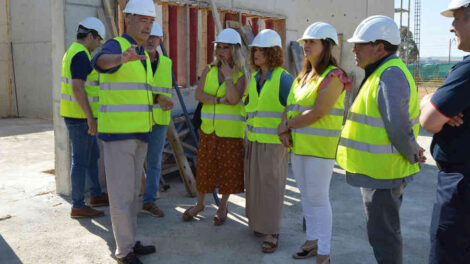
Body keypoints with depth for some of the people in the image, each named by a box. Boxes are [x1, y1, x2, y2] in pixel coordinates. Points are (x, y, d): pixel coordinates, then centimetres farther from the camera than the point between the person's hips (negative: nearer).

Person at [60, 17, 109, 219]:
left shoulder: (73, 52, 16)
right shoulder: (81, 55, -17)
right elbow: (77, 88, -25)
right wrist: (90, 118, -24)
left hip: (79, 116, 10)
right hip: (80, 117, -10)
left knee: (93, 156, 19)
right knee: (81, 160, -2)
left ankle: (96, 195, 31)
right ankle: (78, 206, 7)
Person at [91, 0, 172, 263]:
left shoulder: (143, 56, 16)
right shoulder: (115, 46, -11)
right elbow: (101, 61, -39)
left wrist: (156, 100, 15)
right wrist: (123, 58, -60)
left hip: (139, 133, 9)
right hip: (117, 132, -9)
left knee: (133, 190, 15)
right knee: (122, 193, -3)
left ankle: (130, 241, 28)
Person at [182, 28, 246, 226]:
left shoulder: (241, 74, -5)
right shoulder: (209, 71, 6)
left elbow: (234, 99, -19)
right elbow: (198, 94, -6)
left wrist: (228, 76, -18)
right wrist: (220, 100, -18)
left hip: (231, 130, -3)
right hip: (209, 128, 3)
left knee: (228, 168, 5)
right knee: (204, 166, 9)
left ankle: (223, 206, 24)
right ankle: (199, 204, 27)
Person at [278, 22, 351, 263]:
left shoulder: (333, 77, -12)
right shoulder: (302, 77, 14)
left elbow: (317, 112, -20)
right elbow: (290, 107, 13)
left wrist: (288, 125, -10)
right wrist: (283, 128, -6)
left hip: (320, 146, -8)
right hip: (298, 145, 8)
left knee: (318, 198, -2)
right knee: (306, 196, 15)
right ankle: (312, 241, 30)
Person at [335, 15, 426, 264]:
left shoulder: (390, 75, -21)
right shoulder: (381, 72, 14)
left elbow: (398, 126, -25)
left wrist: (412, 155, -11)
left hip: (382, 173, -10)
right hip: (378, 170, 10)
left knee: (382, 234, 1)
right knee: (386, 230, 22)